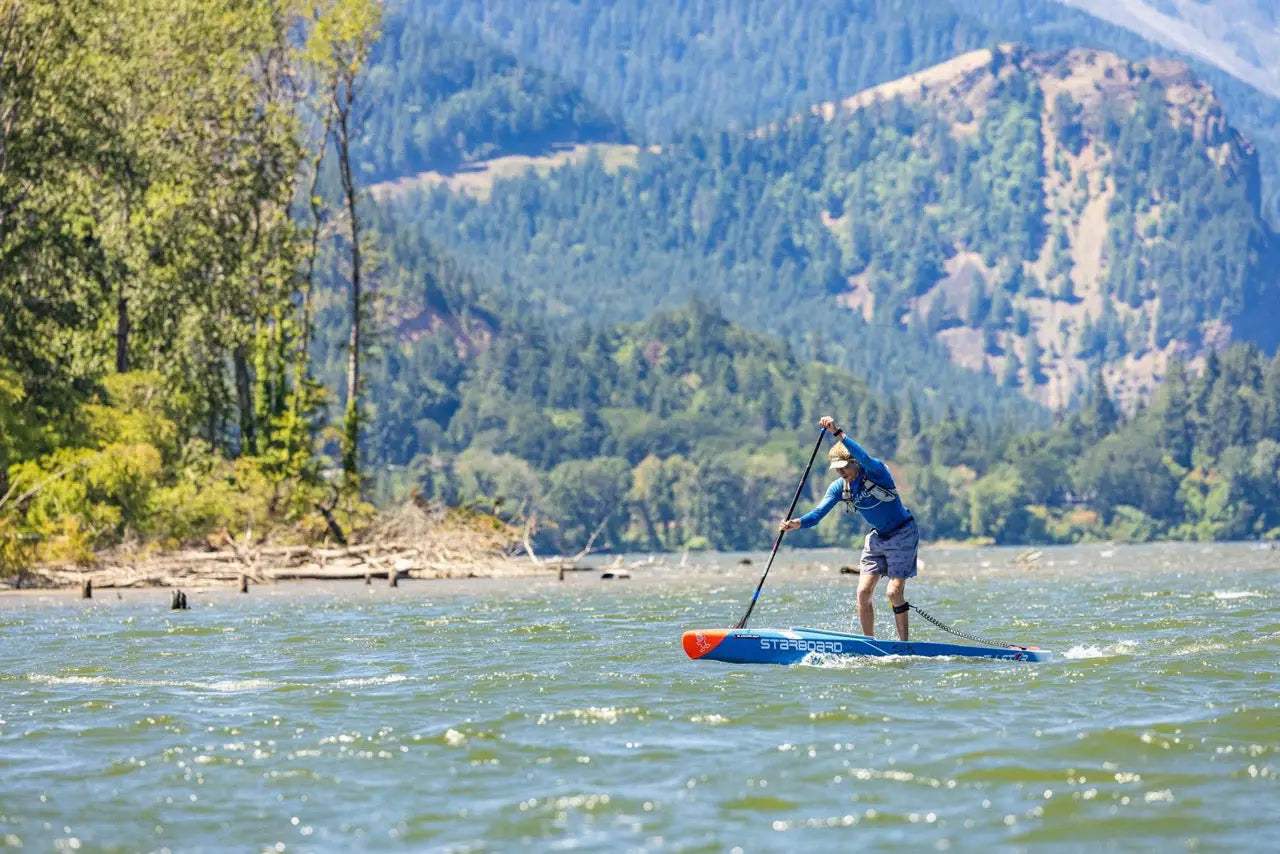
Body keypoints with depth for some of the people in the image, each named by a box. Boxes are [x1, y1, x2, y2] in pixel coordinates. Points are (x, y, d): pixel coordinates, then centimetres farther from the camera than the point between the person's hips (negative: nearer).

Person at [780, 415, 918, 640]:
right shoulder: (839, 488, -2)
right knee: (863, 592, -2)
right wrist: (797, 523, -32)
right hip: (878, 537, 7)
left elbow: (863, 457, -43)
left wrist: (837, 433, -54)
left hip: (903, 534, -7)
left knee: (894, 592, -14)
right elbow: (818, 512, -11)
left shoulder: (876, 471, -21)